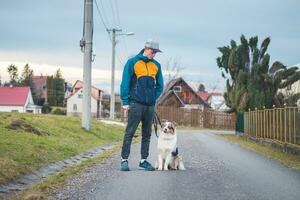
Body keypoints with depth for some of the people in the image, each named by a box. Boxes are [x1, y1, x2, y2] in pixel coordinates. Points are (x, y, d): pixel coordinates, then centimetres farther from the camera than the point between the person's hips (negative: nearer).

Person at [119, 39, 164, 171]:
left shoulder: (156, 65, 14)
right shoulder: (132, 62, 0)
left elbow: (160, 85, 19)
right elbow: (125, 83, -3)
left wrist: (154, 98, 5)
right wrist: (125, 101, -8)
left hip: (150, 105, 5)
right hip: (136, 104, -5)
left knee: (147, 134, 8)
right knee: (129, 133, -6)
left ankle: (144, 160, 14)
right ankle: (124, 160, -4)